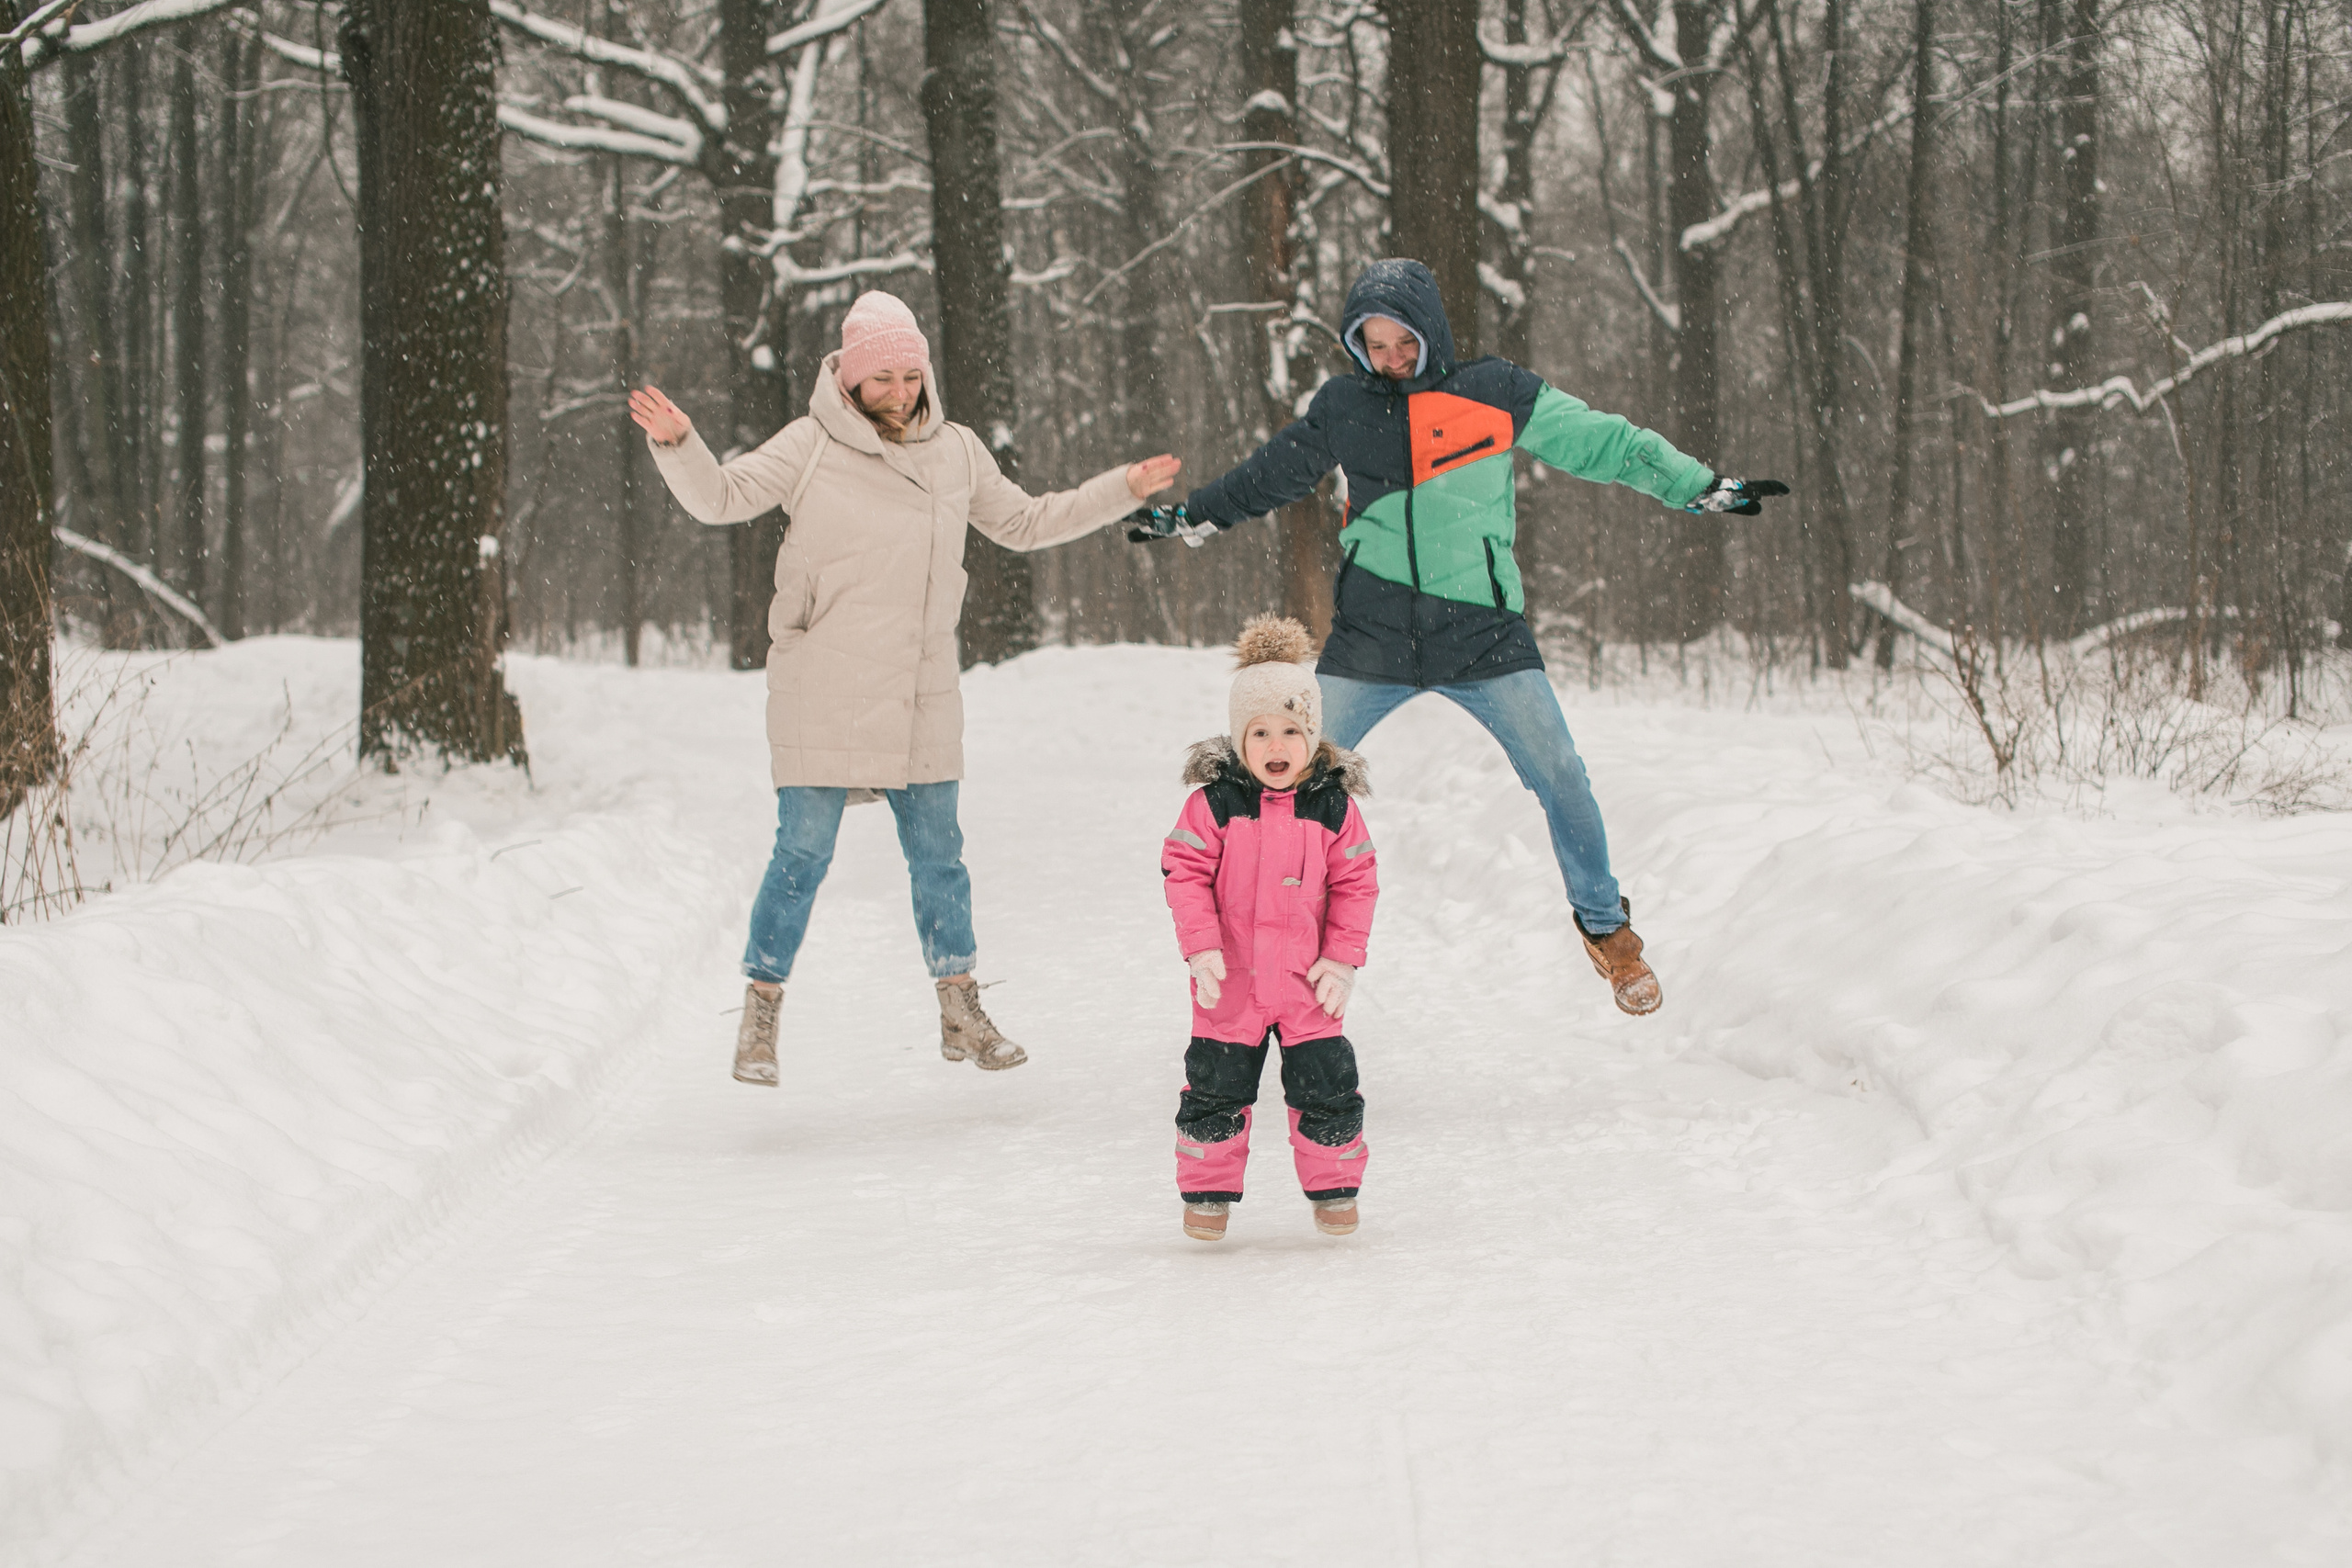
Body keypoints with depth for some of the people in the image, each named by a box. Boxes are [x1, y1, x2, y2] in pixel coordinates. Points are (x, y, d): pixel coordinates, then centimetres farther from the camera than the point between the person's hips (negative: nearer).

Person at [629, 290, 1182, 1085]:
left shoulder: (955, 452, 9)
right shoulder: (810, 447, -5)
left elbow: (1025, 522, 21)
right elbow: (722, 496, -10)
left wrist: (1123, 490, 19)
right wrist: (677, 443, -29)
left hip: (920, 699, 4)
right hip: (821, 698, -4)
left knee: (938, 855, 9)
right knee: (803, 856, -2)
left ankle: (961, 1015, 20)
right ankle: (760, 1017, 10)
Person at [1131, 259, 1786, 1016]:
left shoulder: (1495, 393, -2)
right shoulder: (1342, 407, 4)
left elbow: (1602, 442, 3)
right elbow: (1270, 475, 20)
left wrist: (1705, 487, 0)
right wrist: (1189, 516, 26)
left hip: (1483, 632, -1)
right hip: (1371, 636, 1)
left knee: (1560, 777, -6)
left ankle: (1603, 924, 14)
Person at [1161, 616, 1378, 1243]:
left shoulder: (1334, 807, -3)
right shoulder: (1214, 803, -8)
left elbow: (1356, 884, 3)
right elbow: (1183, 872, -5)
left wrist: (1342, 959, -4)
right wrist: (1201, 949, -13)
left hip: (1308, 981, 1)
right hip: (1231, 980, -1)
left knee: (1327, 1087, 3)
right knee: (1216, 1088, 4)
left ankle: (1334, 1189, 20)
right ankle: (1207, 1192, 19)